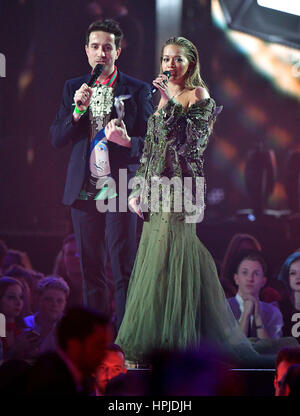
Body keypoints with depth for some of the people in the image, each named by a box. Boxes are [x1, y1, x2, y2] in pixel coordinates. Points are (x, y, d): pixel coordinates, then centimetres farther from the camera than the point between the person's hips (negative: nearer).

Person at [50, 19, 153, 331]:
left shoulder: (137, 90, 3)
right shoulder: (73, 89, 12)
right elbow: (56, 139, 7)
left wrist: (127, 141, -18)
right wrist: (78, 110, -9)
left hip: (120, 189, -3)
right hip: (83, 189, 3)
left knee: (124, 270, -7)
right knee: (90, 269, 7)